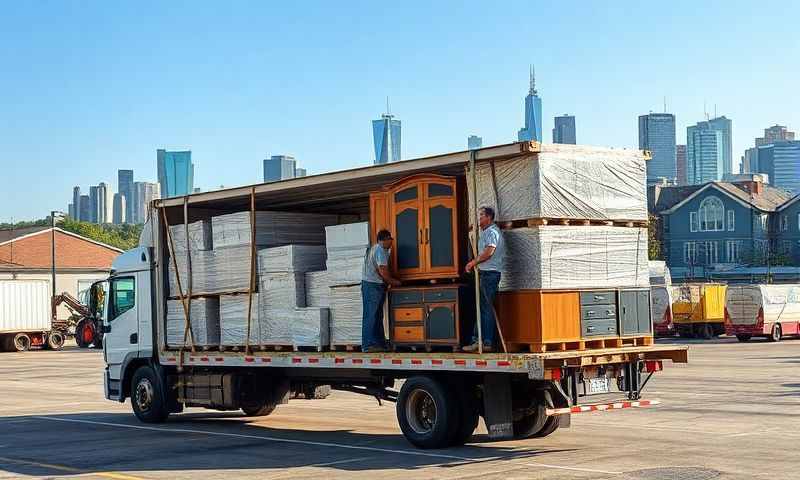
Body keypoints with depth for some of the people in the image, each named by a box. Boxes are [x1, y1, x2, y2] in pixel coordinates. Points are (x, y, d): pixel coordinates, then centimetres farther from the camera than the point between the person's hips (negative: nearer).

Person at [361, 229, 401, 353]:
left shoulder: (373, 249, 19)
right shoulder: (381, 251, -12)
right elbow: (383, 271, -17)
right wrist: (393, 282, -4)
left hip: (367, 284, 10)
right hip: (374, 286, -10)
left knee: (377, 316, 11)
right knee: (371, 316, -10)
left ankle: (380, 343, 13)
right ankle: (369, 344, -10)